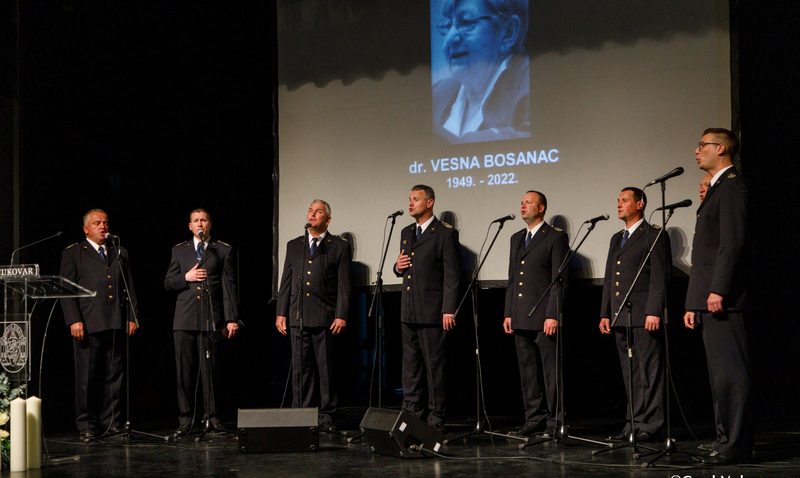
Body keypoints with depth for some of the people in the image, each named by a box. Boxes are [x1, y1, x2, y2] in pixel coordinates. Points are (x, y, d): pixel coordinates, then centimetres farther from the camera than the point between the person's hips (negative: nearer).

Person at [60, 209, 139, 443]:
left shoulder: (119, 253, 19)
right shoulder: (73, 254, 7)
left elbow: (129, 288, 18)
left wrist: (133, 317, 8)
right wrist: (74, 320, -10)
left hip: (116, 325, 4)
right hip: (88, 324, -3)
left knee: (114, 376, 4)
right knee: (87, 377, -3)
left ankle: (112, 423, 9)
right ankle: (86, 425, 3)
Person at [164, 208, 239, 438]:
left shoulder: (224, 250, 8)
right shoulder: (179, 250, 15)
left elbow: (229, 287, 3)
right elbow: (168, 283, 12)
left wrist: (231, 319, -3)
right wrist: (186, 277, -8)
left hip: (211, 318, -2)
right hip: (185, 318, 2)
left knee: (210, 368, -2)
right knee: (185, 370, 2)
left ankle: (211, 417, 5)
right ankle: (185, 419, 8)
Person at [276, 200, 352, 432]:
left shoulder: (340, 246, 5)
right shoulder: (294, 246, 17)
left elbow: (343, 285, 0)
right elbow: (286, 282, 15)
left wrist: (341, 316, -9)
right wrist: (281, 313, 7)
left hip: (324, 317, -3)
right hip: (297, 317, 3)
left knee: (326, 368, -1)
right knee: (300, 369, 4)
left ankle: (327, 417, 4)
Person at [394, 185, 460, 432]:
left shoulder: (445, 233, -6)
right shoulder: (406, 233, 17)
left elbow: (452, 275, -10)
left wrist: (449, 310, -16)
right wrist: (398, 267, 2)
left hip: (432, 311, -7)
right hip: (409, 310, 7)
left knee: (435, 366, -3)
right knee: (410, 365, 10)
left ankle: (435, 418, 1)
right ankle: (411, 414, 16)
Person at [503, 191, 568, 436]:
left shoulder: (556, 237, -3)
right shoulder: (516, 238, 18)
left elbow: (558, 280, -9)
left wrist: (553, 315, -16)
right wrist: (508, 313, 12)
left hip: (544, 316, -7)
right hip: (521, 318, 7)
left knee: (551, 369, -3)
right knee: (527, 370, 8)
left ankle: (555, 420, 2)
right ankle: (534, 418, 14)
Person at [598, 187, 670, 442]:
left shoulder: (654, 236, -2)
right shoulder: (616, 239, 22)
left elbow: (659, 278, -10)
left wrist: (654, 312, -18)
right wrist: (605, 313, 15)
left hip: (644, 317, -8)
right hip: (620, 317, 8)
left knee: (649, 373, -7)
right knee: (630, 375, 8)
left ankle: (650, 426, -6)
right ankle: (635, 424, 11)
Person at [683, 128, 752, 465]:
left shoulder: (731, 187, -6)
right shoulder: (717, 190, 24)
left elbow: (733, 242, -17)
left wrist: (718, 289, -23)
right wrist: (693, 304, 20)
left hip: (722, 299, -10)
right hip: (708, 300, 10)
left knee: (730, 372, -10)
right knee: (720, 373, 10)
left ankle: (736, 445, -9)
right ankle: (727, 439, 14)